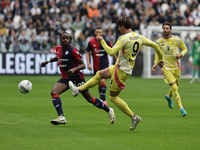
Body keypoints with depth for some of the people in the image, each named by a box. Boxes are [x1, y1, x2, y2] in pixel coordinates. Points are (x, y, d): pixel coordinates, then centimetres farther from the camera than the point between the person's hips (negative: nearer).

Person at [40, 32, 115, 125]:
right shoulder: (58, 48, 7)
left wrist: (74, 69, -32)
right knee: (54, 92, -20)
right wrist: (48, 61, 24)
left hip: (77, 78, -6)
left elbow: (83, 65, -15)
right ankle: (61, 117, -27)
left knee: (90, 99, 2)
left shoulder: (72, 50, -13)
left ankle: (109, 110, 23)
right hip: (65, 78, 6)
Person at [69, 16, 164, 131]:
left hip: (122, 71, -9)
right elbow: (155, 45, 8)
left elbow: (111, 52, -26)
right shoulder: (139, 37, 3)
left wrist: (102, 41, -13)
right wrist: (161, 59, 22)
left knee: (113, 97, 2)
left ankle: (134, 117, 2)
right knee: (99, 74, 20)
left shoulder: (124, 38, -21)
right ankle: (79, 90, 30)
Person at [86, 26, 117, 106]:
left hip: (105, 65, -2)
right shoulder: (91, 42, -1)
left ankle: (103, 99, -22)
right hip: (96, 66, 3)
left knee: (103, 81, -18)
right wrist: (88, 63, -7)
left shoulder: (107, 42, -3)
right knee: (99, 84, 9)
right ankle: (103, 100, 20)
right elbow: (87, 53, 5)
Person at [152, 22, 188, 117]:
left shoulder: (176, 40, -4)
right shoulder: (159, 41, -1)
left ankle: (168, 96, 49)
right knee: (174, 87, -14)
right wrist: (155, 64, 3)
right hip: (166, 68, -2)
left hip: (176, 67, 2)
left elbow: (185, 49, 7)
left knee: (175, 86, 14)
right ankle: (181, 107, -10)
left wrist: (181, 54, -14)